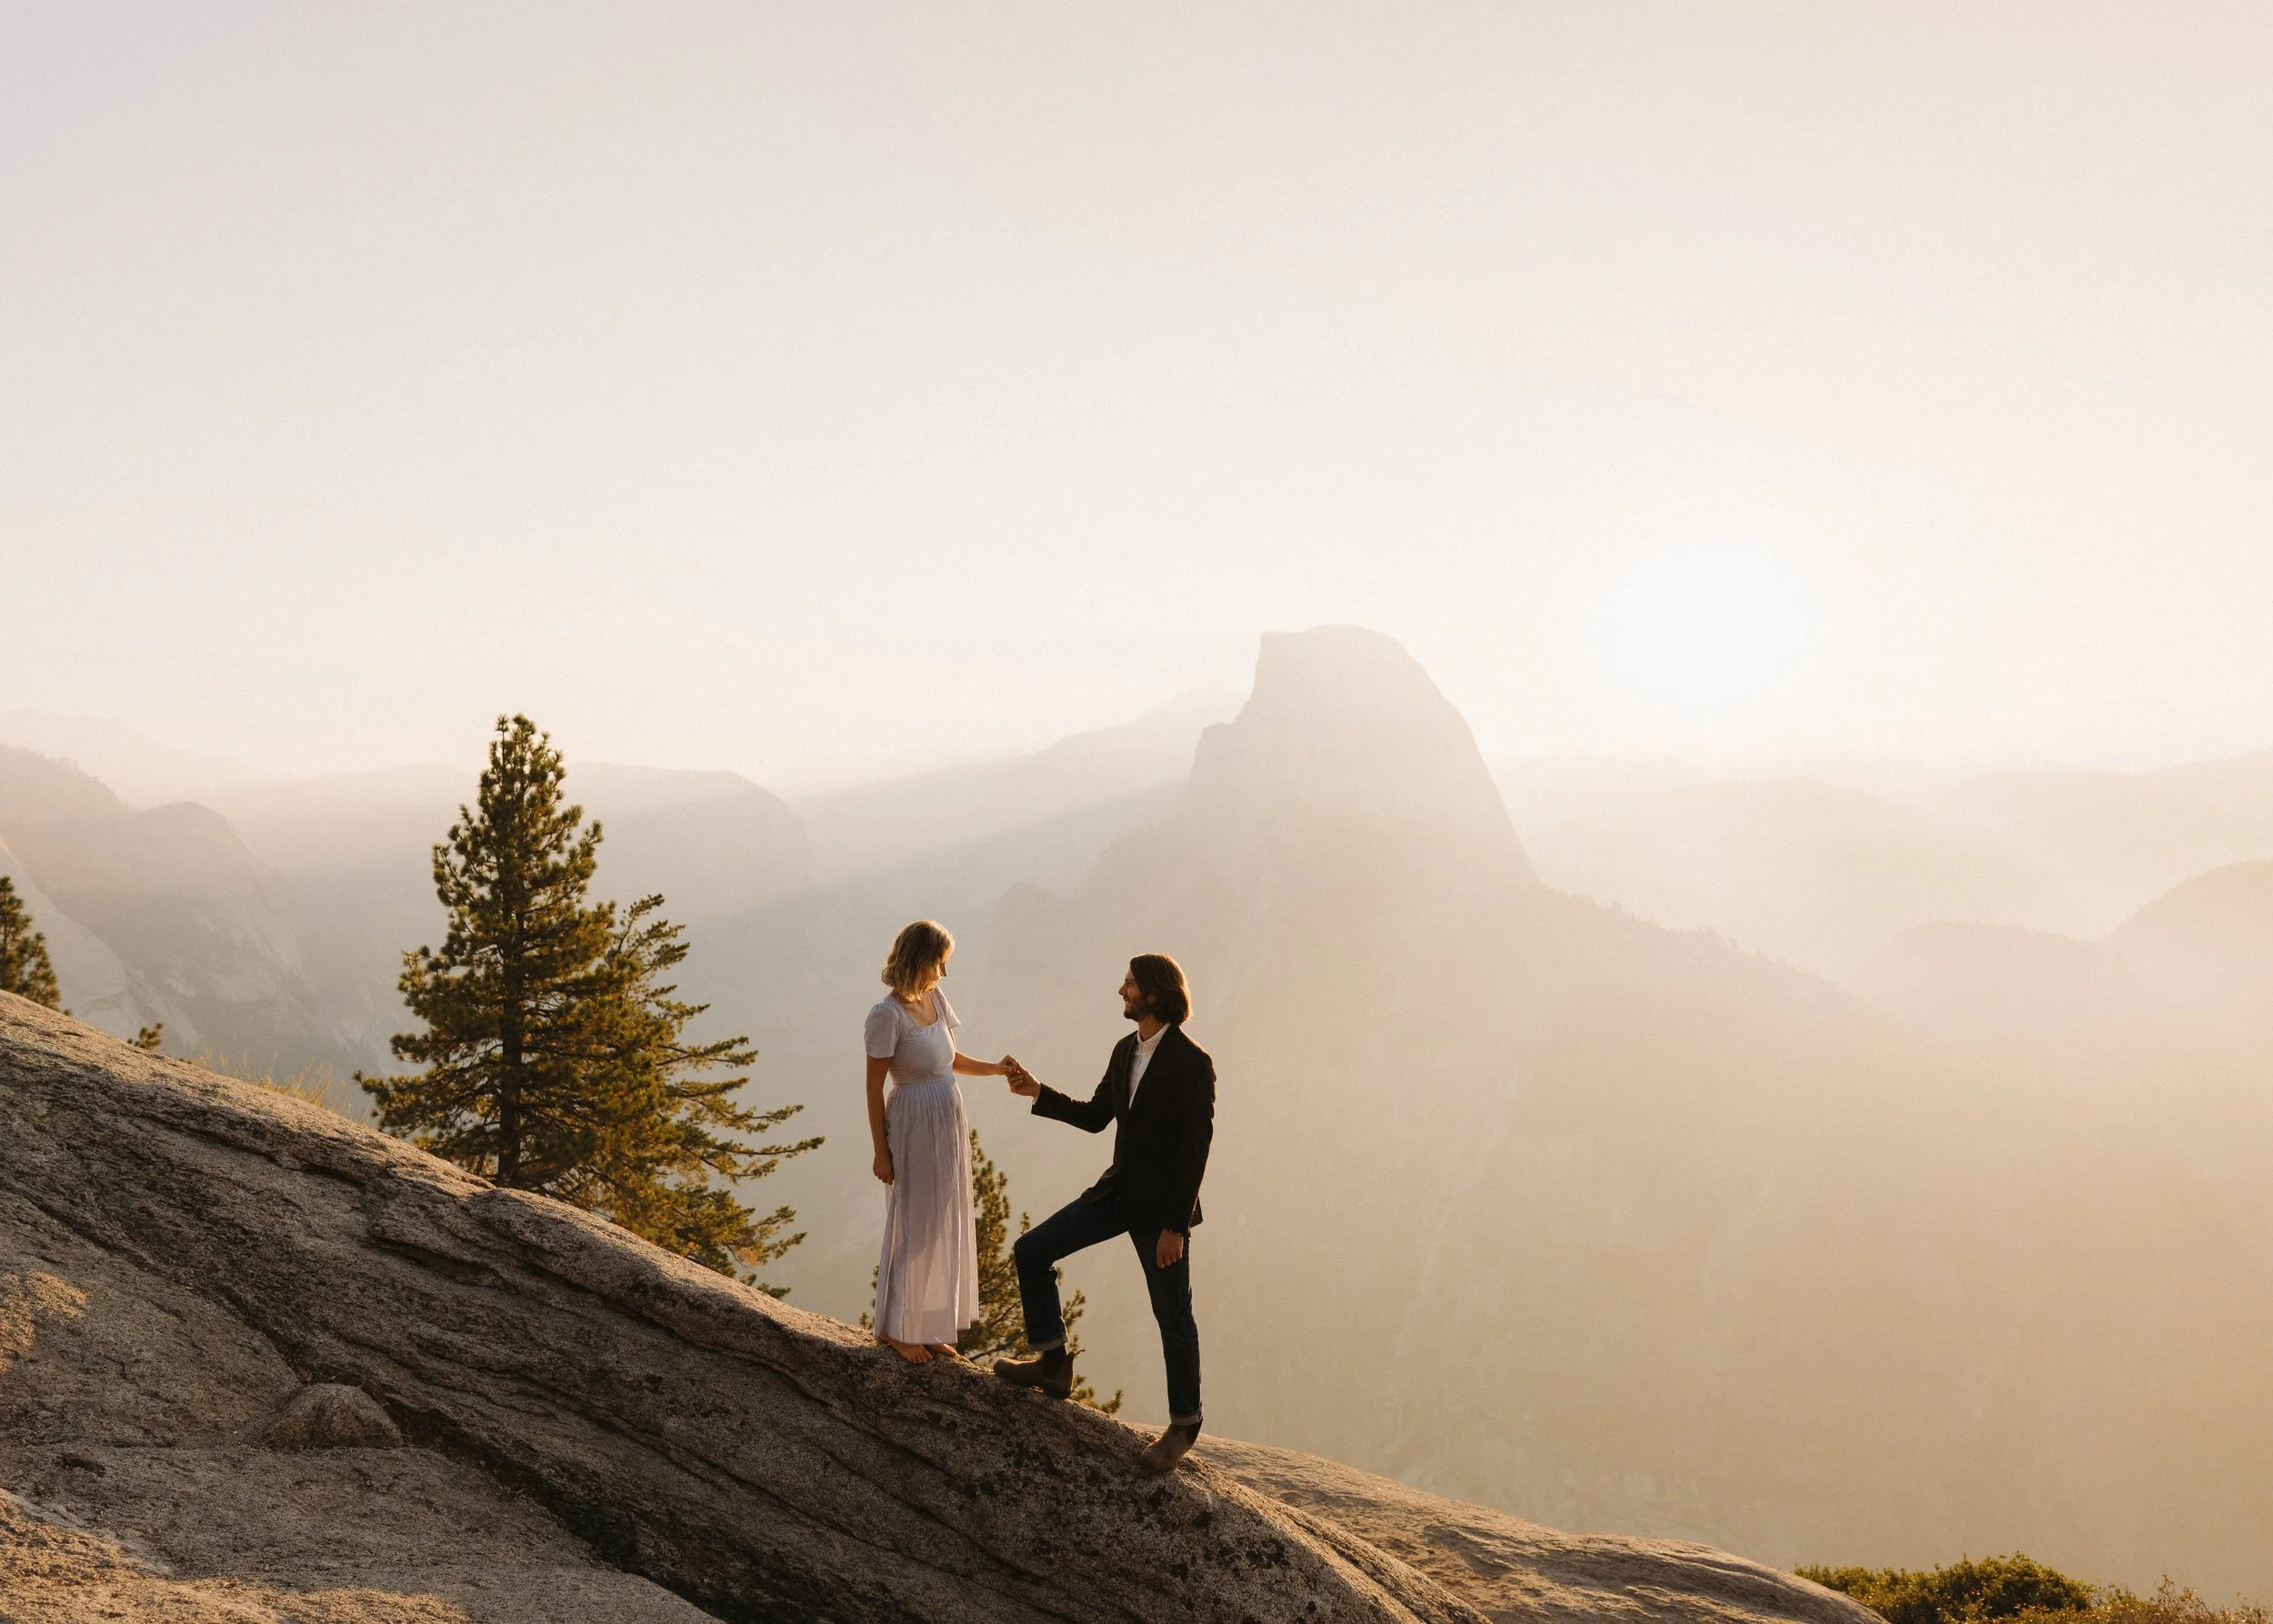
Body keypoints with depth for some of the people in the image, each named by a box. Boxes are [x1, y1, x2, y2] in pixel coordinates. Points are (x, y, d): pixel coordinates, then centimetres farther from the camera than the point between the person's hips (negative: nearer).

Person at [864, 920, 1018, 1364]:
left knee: (943, 1225, 16)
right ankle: (894, 1327, 23)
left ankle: (928, 1324, 30)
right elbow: (874, 1089, -14)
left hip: (948, 1127, 8)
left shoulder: (935, 999, 1)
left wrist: (994, 1069, 1)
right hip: (915, 1128, -8)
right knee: (912, 1227, 6)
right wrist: (881, 1152, -11)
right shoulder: (888, 1015, -20)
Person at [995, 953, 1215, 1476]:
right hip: (1118, 1192, 8)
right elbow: (1095, 1116, 15)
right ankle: (1053, 1364, 20)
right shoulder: (1125, 1050, 4)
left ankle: (1183, 1425, 23)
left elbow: (1195, 1149, -20)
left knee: (1172, 1316, 5)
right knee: (1031, 1252, 6)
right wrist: (1038, 1093, 4)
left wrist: (1175, 1226, -20)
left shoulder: (1192, 1063, -20)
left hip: (1162, 1208, -8)